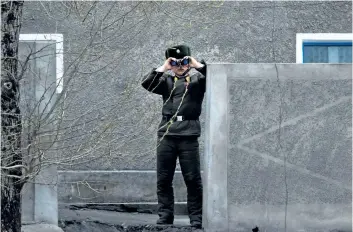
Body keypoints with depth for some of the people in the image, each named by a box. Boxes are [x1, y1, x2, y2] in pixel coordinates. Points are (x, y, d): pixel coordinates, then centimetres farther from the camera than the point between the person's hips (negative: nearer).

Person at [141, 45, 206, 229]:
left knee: (193, 179, -2)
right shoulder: (166, 80, 11)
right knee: (163, 179, 5)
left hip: (189, 135, -2)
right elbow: (147, 84, -3)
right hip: (166, 134, 2)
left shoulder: (197, 79, 8)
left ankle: (196, 218, 3)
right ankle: (165, 216, 12)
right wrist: (162, 68, -10)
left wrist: (198, 65, -11)